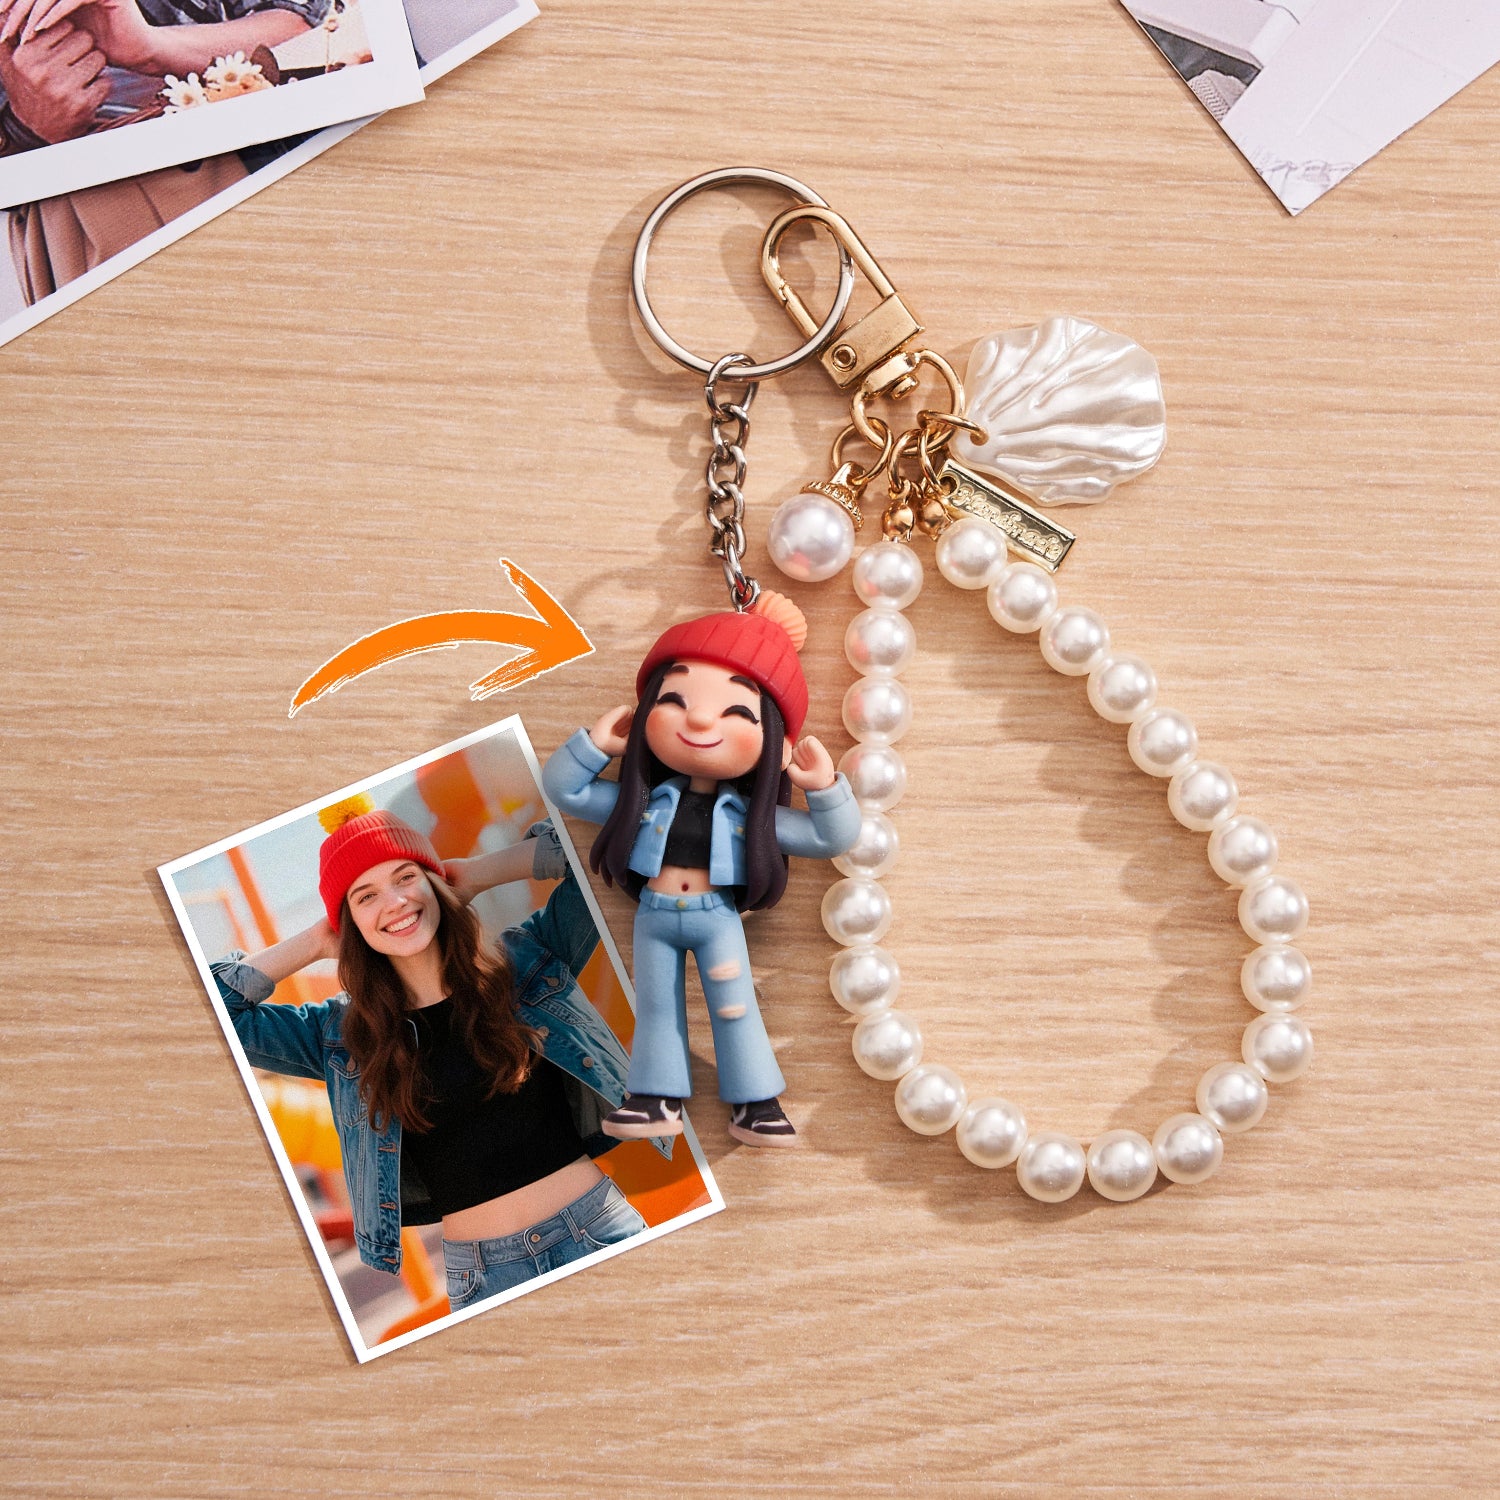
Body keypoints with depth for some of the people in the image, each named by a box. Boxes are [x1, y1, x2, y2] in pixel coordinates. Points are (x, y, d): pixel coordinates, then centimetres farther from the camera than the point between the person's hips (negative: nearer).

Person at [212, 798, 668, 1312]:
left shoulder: (525, 961, 0)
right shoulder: (342, 1033, 4)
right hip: (483, 1277, 1)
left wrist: (478, 874, -2)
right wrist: (315, 943, 2)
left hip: (603, 1232, -1)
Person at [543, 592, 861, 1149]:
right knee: (655, 1008, 7)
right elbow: (563, 788, 7)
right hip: (654, 917, 2)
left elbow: (830, 838, 2)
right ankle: (658, 1100, 16)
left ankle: (755, 1104, 7)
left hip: (718, 918, -1)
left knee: (735, 1009, -1)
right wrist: (596, 743, -4)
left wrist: (825, 787, -12)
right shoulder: (640, 802, 0)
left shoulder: (748, 815, -2)